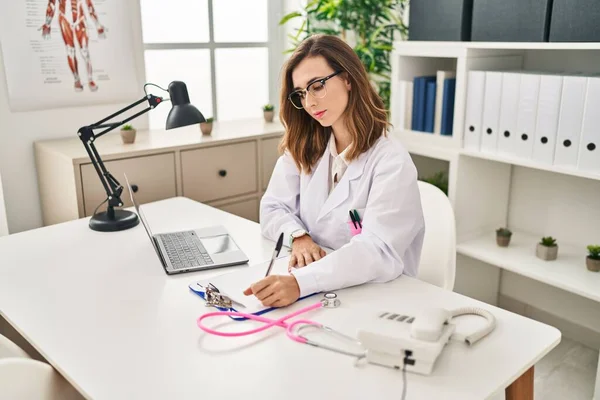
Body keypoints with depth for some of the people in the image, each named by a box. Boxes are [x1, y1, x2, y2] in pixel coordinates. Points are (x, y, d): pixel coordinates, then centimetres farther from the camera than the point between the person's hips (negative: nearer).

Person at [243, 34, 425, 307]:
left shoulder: (391, 162, -14)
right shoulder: (303, 146, 5)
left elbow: (378, 252, -24)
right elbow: (273, 208, 4)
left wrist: (299, 282, -36)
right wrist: (299, 237, -17)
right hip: (318, 293, 4)